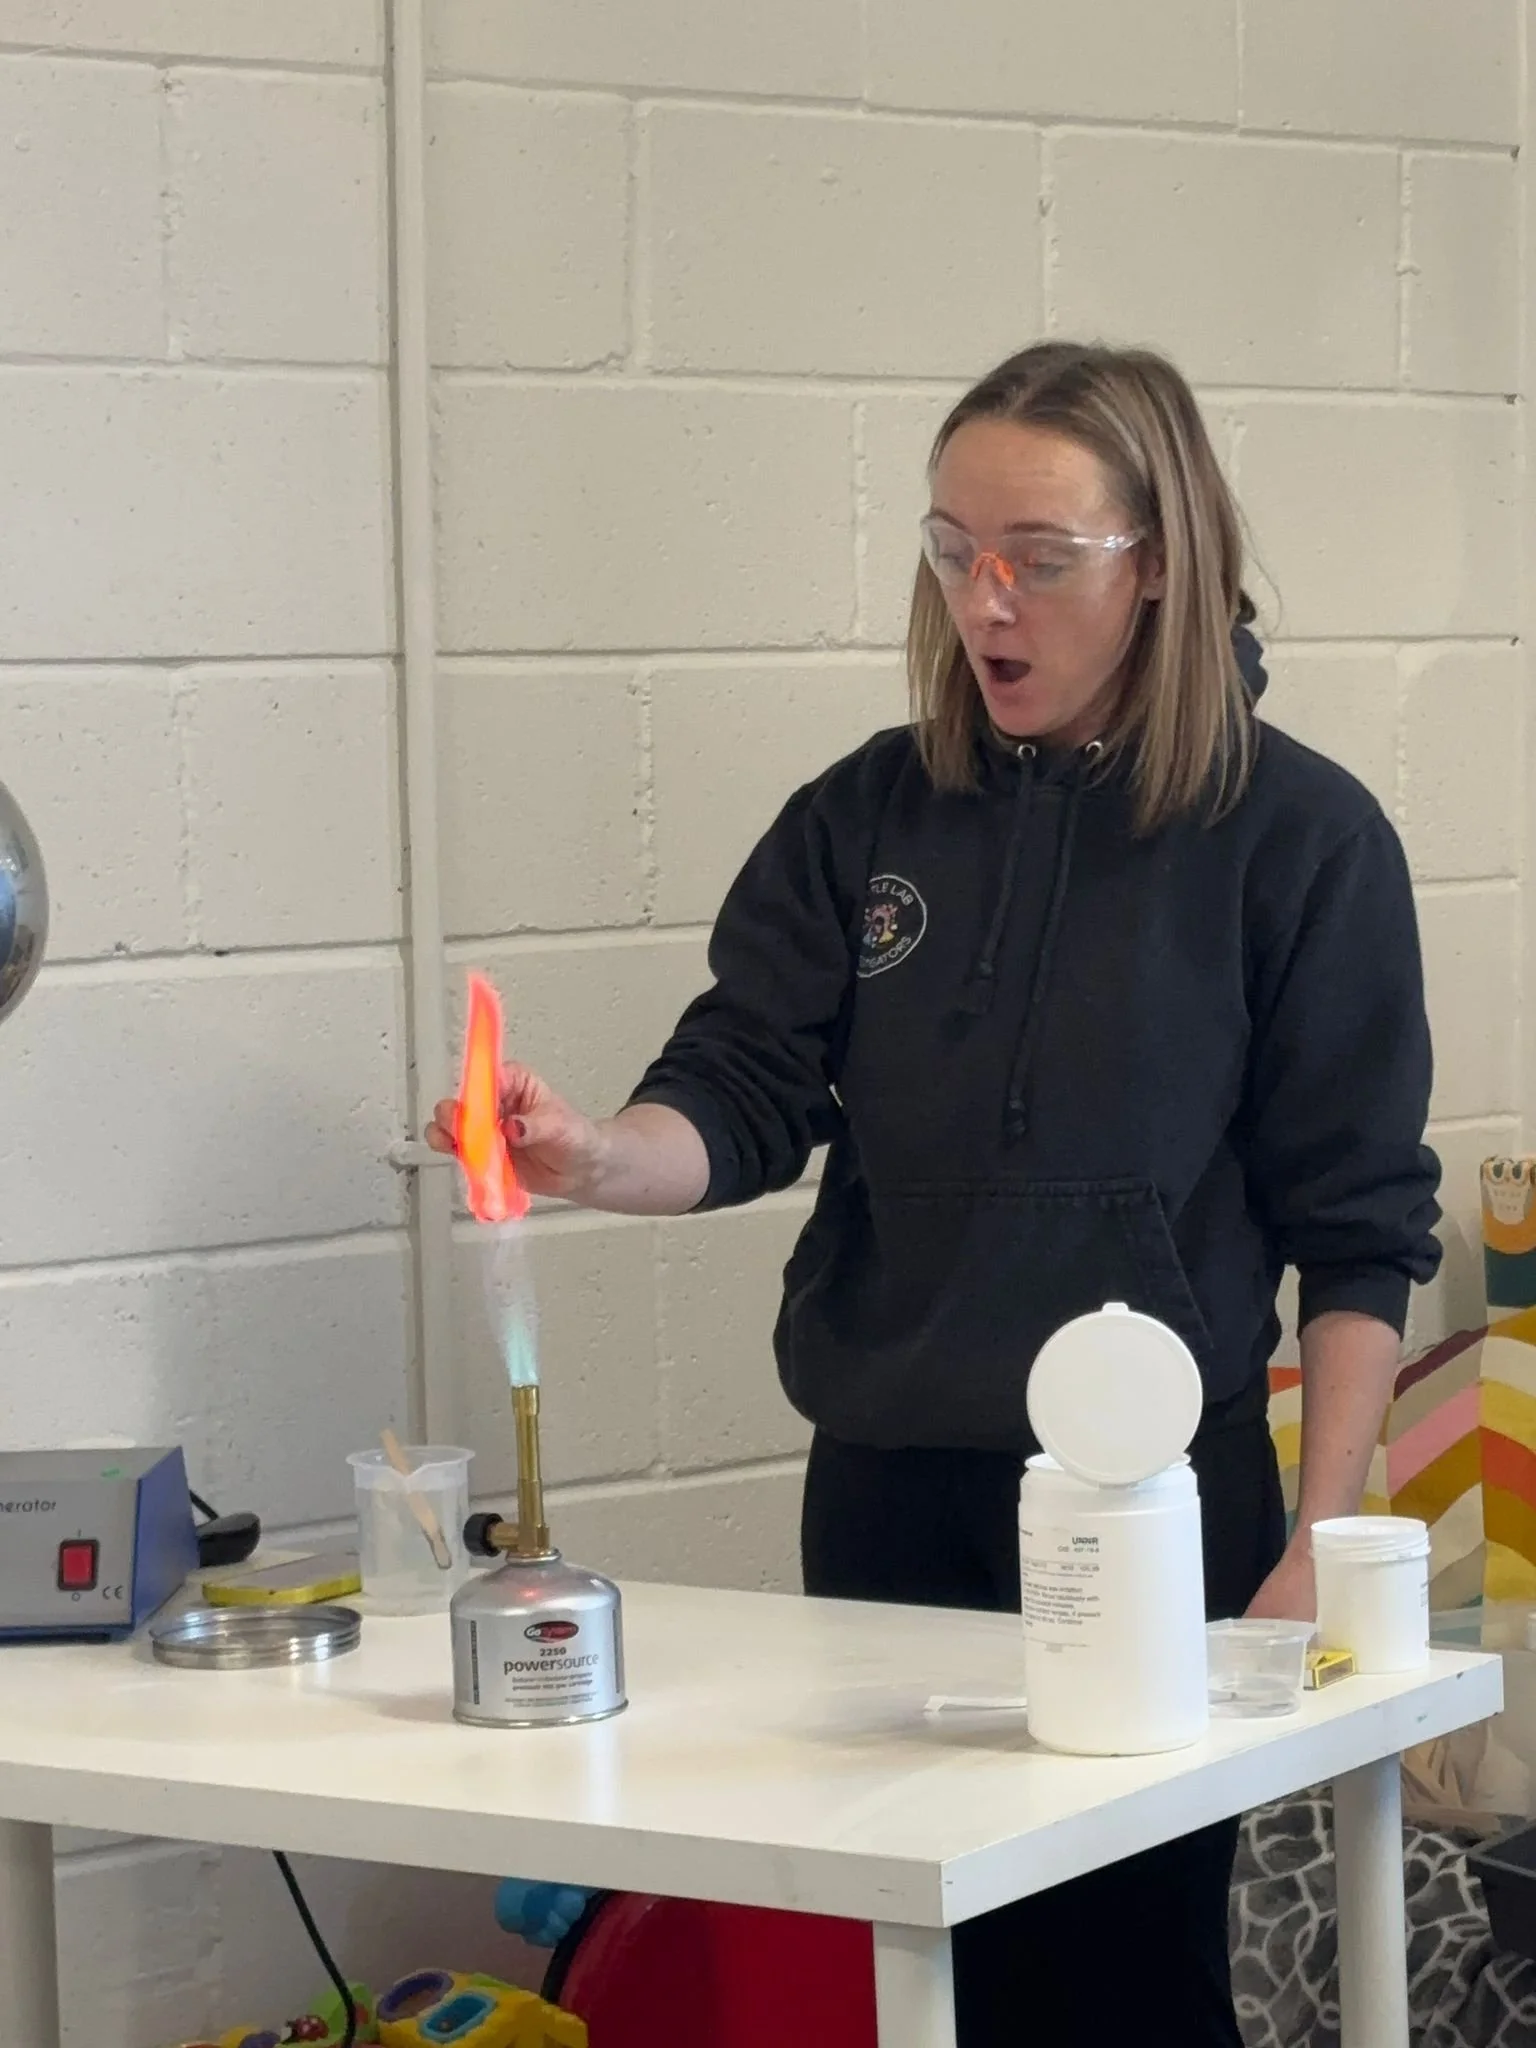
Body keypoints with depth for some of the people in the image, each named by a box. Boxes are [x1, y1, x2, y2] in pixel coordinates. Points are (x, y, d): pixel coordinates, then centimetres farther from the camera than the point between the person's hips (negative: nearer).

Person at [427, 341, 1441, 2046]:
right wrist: (596, 1156, -23)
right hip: (887, 1496, 4)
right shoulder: (865, 819, 5)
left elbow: (1356, 1229, -4)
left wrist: (1318, 1543, -9)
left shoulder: (1295, 837, -5)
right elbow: (741, 1101, 0)